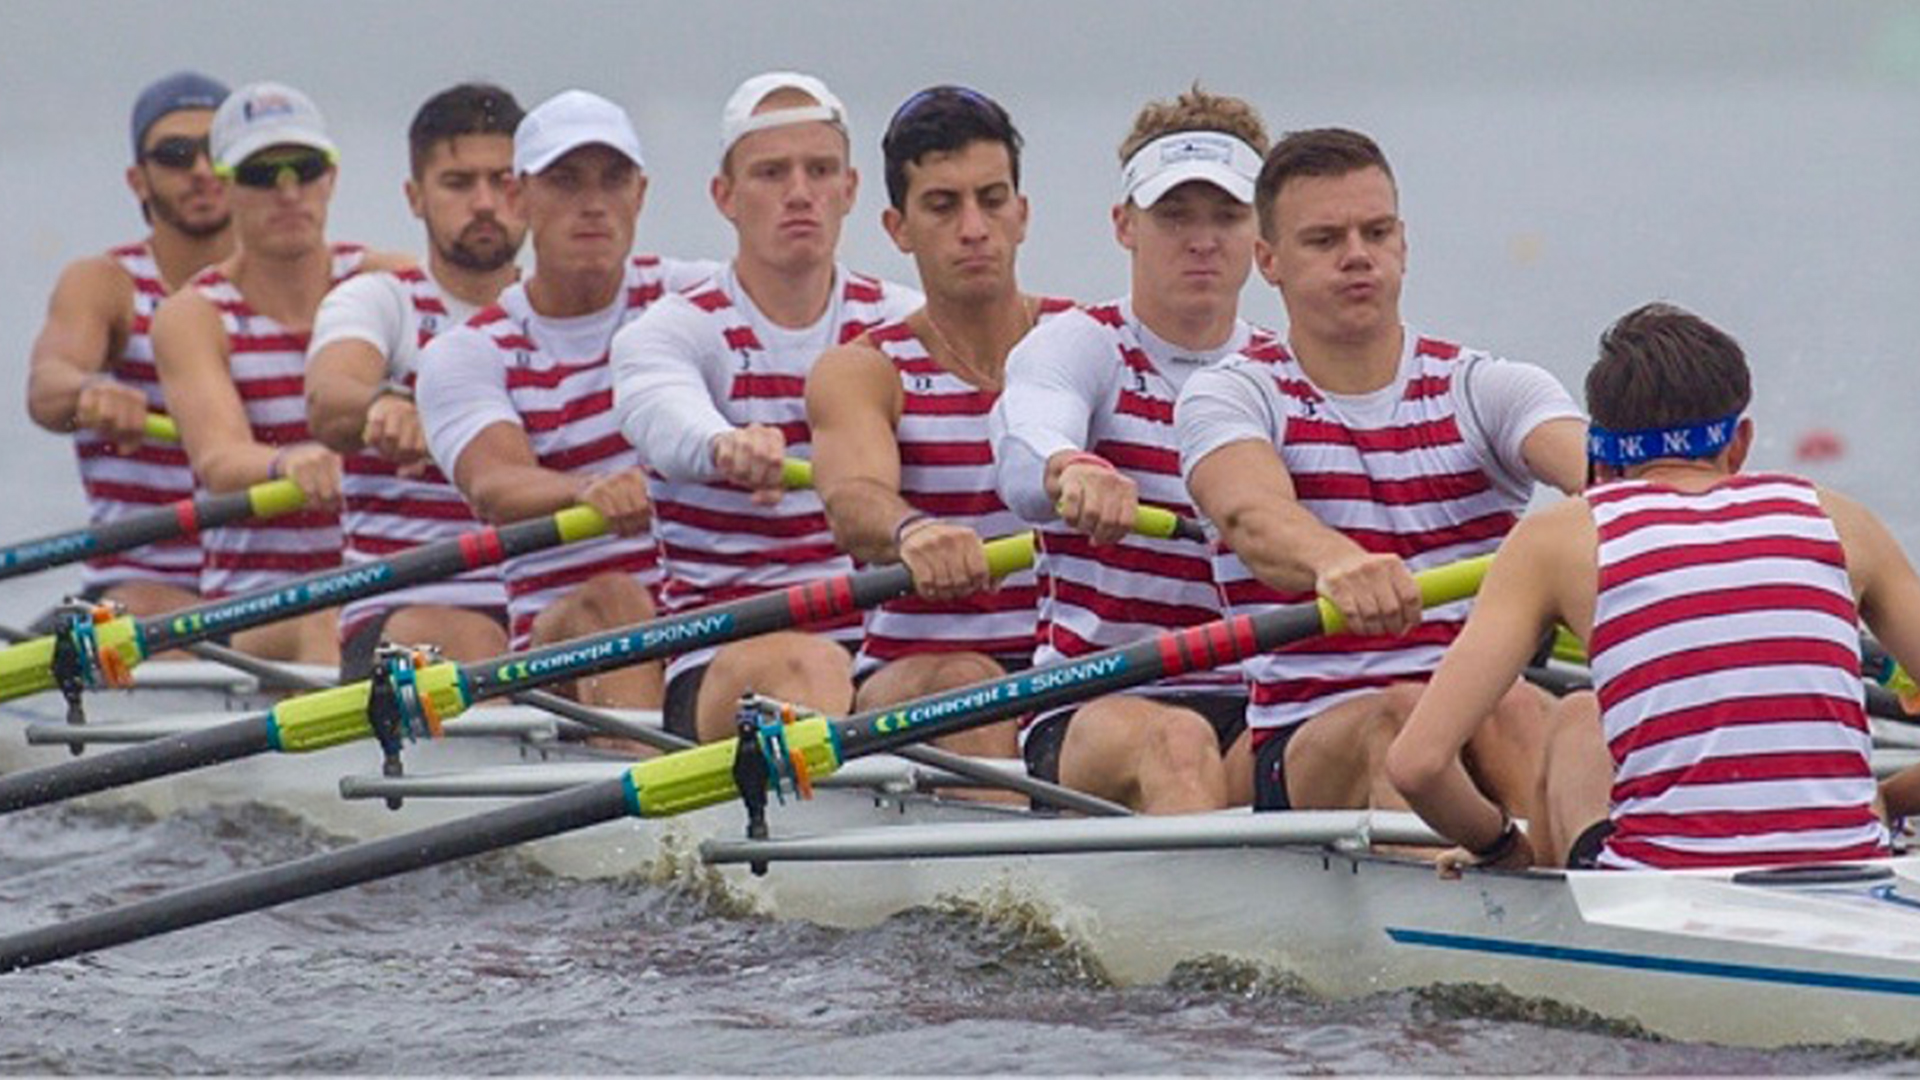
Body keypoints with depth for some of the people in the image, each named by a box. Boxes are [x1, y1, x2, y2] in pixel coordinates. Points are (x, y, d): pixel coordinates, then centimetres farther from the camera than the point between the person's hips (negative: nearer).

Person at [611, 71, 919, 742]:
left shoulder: (904, 326, 13)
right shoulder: (674, 332, 4)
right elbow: (671, 423, -21)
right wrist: (729, 448, -47)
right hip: (721, 663, -3)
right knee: (808, 665, -36)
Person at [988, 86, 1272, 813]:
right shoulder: (1078, 346, 5)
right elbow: (1022, 451, -20)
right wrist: (1073, 473, -45)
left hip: (1257, 706, 2)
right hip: (1089, 712, -2)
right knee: (1175, 742, -36)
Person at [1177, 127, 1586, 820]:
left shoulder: (1485, 390, 12)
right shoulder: (1231, 397, 6)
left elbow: (1588, 465, -10)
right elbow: (1253, 515, -18)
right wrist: (1334, 561, -44)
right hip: (1307, 744, -1)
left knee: (1519, 713, -32)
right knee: (1404, 715, -34)